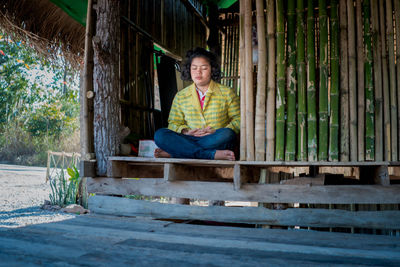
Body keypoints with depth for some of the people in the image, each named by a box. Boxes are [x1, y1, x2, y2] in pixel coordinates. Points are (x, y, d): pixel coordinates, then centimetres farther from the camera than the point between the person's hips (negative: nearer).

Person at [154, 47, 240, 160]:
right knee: (160, 135, -23)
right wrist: (186, 131, -9)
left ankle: (173, 152, -30)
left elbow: (238, 120, 3)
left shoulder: (227, 93, 8)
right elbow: (174, 123, 14)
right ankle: (212, 154, -35)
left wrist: (216, 132, -12)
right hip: (190, 139, 2)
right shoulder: (180, 96, 15)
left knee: (227, 134, -36)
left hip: (216, 141, -1)